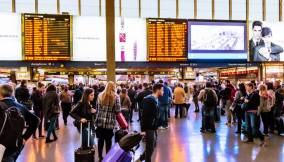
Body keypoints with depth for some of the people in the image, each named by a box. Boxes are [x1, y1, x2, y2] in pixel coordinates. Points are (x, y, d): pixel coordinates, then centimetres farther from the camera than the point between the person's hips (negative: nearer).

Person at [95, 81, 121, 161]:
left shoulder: (100, 95, 6)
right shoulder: (115, 97, -6)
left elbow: (97, 108, 8)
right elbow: (117, 111, -9)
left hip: (100, 121, 4)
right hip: (110, 122, -3)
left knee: (100, 139, 15)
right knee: (108, 140, 8)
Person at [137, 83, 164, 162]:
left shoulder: (155, 99, 10)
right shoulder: (149, 100, -20)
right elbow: (144, 115, -23)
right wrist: (143, 129, -23)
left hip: (153, 127, 10)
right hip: (149, 128, -10)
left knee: (153, 145, 20)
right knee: (150, 147, 3)